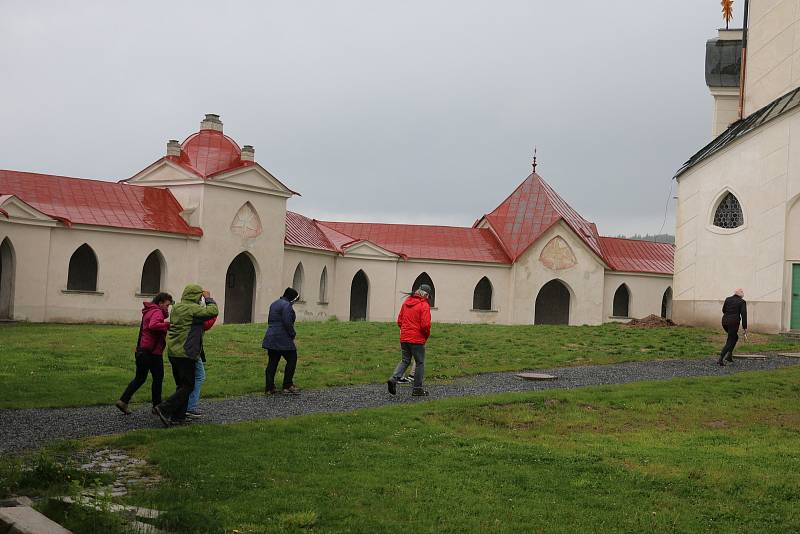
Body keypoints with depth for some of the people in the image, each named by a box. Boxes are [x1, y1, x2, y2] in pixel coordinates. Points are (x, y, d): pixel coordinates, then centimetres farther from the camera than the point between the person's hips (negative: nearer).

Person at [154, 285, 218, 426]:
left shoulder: (176, 308, 14)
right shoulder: (193, 309, -13)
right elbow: (213, 312, -16)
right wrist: (209, 298, 1)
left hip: (172, 352, 9)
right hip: (185, 354, -9)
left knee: (182, 385, 15)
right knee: (188, 386, -4)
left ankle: (178, 416, 15)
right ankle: (164, 409, -13)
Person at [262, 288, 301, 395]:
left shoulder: (274, 304, 17)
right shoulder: (286, 305, -12)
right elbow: (287, 323, -20)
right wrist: (292, 334, -5)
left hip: (271, 337, 9)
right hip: (283, 338, -9)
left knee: (272, 362, 9)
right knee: (292, 359, 2)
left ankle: (269, 388, 9)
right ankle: (288, 385, 2)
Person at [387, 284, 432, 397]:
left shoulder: (406, 302, 9)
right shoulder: (424, 305, -11)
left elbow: (399, 321, 12)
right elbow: (425, 325, -17)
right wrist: (427, 336, 1)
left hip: (404, 338, 6)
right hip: (417, 340, -6)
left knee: (405, 361, 15)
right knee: (420, 363, 8)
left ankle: (394, 379, -7)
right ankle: (417, 389, 11)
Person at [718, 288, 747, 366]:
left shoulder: (727, 299, 10)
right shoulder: (742, 302, -2)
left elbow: (723, 310, 19)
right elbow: (743, 315, -7)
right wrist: (745, 328, -5)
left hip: (725, 321, 5)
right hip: (734, 322, -5)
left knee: (735, 337, 25)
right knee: (730, 341, 1)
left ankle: (729, 355, 13)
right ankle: (721, 359, -11)